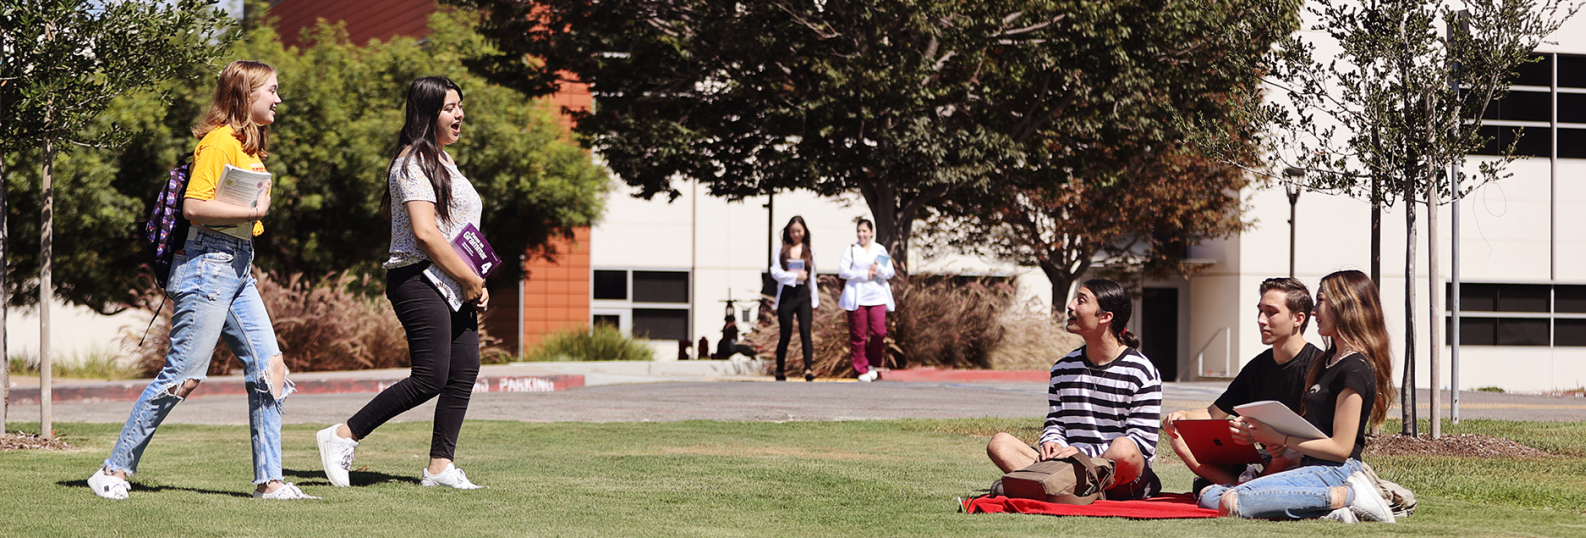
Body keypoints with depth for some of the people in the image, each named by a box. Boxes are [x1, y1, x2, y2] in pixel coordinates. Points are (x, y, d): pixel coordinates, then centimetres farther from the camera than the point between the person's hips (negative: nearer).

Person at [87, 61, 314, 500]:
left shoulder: (251, 147, 18)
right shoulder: (219, 141, -11)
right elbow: (194, 207, -20)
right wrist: (252, 211, -15)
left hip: (239, 267, 9)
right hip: (208, 263, -9)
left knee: (270, 368, 0)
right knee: (182, 376, -6)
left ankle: (268, 480, 2)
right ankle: (115, 469, 4)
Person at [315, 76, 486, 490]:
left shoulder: (441, 160, 21)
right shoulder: (414, 164, -11)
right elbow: (424, 232, -21)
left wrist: (474, 283, 13)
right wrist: (471, 281, -15)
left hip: (452, 285, 10)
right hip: (420, 281, -10)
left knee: (465, 371, 2)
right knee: (430, 378, -13)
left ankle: (441, 466, 5)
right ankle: (343, 436, -5)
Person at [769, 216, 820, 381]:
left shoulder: (809, 251, 12)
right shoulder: (782, 250, 7)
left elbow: (812, 277, 15)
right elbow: (775, 272, -3)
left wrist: (814, 301, 13)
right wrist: (795, 276, -14)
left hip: (803, 294, 1)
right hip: (786, 294, -1)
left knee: (805, 330, -15)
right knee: (785, 334, 3)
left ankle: (809, 368, -24)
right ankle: (780, 371, 15)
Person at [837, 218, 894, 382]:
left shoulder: (880, 250, 14)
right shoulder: (851, 250, 8)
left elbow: (890, 273, 9)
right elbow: (843, 271, -2)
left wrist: (878, 269, -11)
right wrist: (864, 274, -9)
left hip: (877, 297, 2)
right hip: (857, 299, -2)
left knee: (879, 332, -9)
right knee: (858, 336, -2)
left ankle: (872, 364, 11)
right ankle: (861, 370, 6)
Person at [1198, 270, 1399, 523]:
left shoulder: (1355, 369, -11)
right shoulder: (1327, 362, 21)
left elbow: (1340, 447, -15)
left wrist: (1279, 438, -10)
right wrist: (1266, 431, 6)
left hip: (1335, 472, -10)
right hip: (1311, 468, 10)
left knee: (1233, 502, -28)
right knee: (1209, 496, -2)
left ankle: (1347, 496, -18)